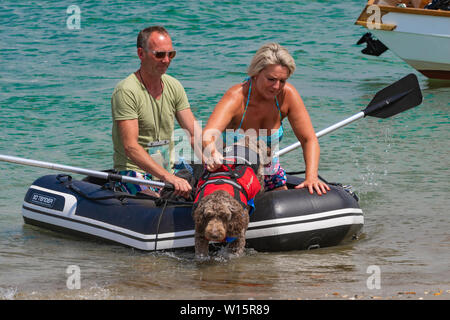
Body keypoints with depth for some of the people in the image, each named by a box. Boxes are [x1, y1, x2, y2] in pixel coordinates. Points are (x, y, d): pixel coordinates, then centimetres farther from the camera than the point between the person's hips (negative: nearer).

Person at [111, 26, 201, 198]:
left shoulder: (174, 87, 9)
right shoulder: (126, 91, -14)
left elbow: (194, 133, 6)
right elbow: (130, 147, -22)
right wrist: (168, 178, -33)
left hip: (168, 169, 7)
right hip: (134, 172, -7)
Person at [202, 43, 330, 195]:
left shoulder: (287, 94, -17)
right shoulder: (236, 97, -29)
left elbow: (309, 140, -13)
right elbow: (208, 135, -46)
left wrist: (311, 177, -31)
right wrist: (213, 154, -71)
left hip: (270, 173, 4)